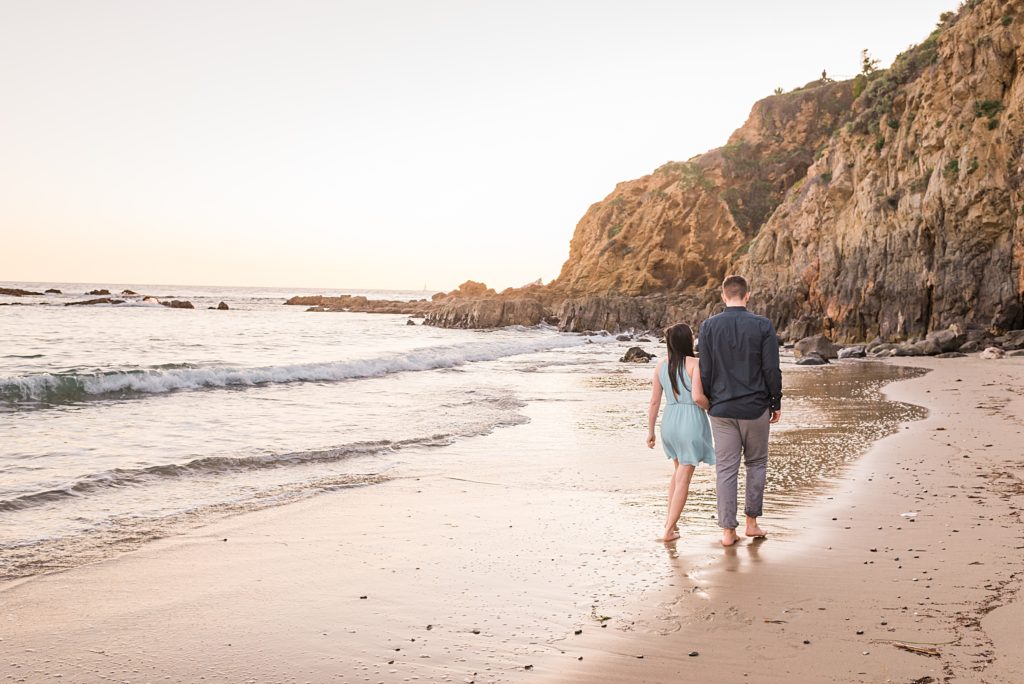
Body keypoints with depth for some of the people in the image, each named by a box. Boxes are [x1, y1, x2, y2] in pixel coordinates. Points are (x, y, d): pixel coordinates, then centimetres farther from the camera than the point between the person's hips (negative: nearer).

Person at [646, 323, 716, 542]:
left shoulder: (661, 366, 2)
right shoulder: (694, 363, -13)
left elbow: (654, 402, 3)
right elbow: (697, 397, -22)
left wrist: (650, 430, 11)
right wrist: (711, 408, -1)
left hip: (670, 422, 5)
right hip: (691, 421, -5)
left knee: (678, 470, 27)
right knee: (684, 478, 3)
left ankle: (670, 518, 27)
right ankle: (669, 530, 3)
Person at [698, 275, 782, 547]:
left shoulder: (708, 327, -2)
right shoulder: (763, 326, -6)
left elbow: (705, 371, -1)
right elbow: (772, 370, -5)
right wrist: (776, 404, 6)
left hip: (721, 409, 1)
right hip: (755, 408, -1)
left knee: (725, 468, 5)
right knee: (756, 463, 16)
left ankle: (728, 530, 5)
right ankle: (752, 522, 17)